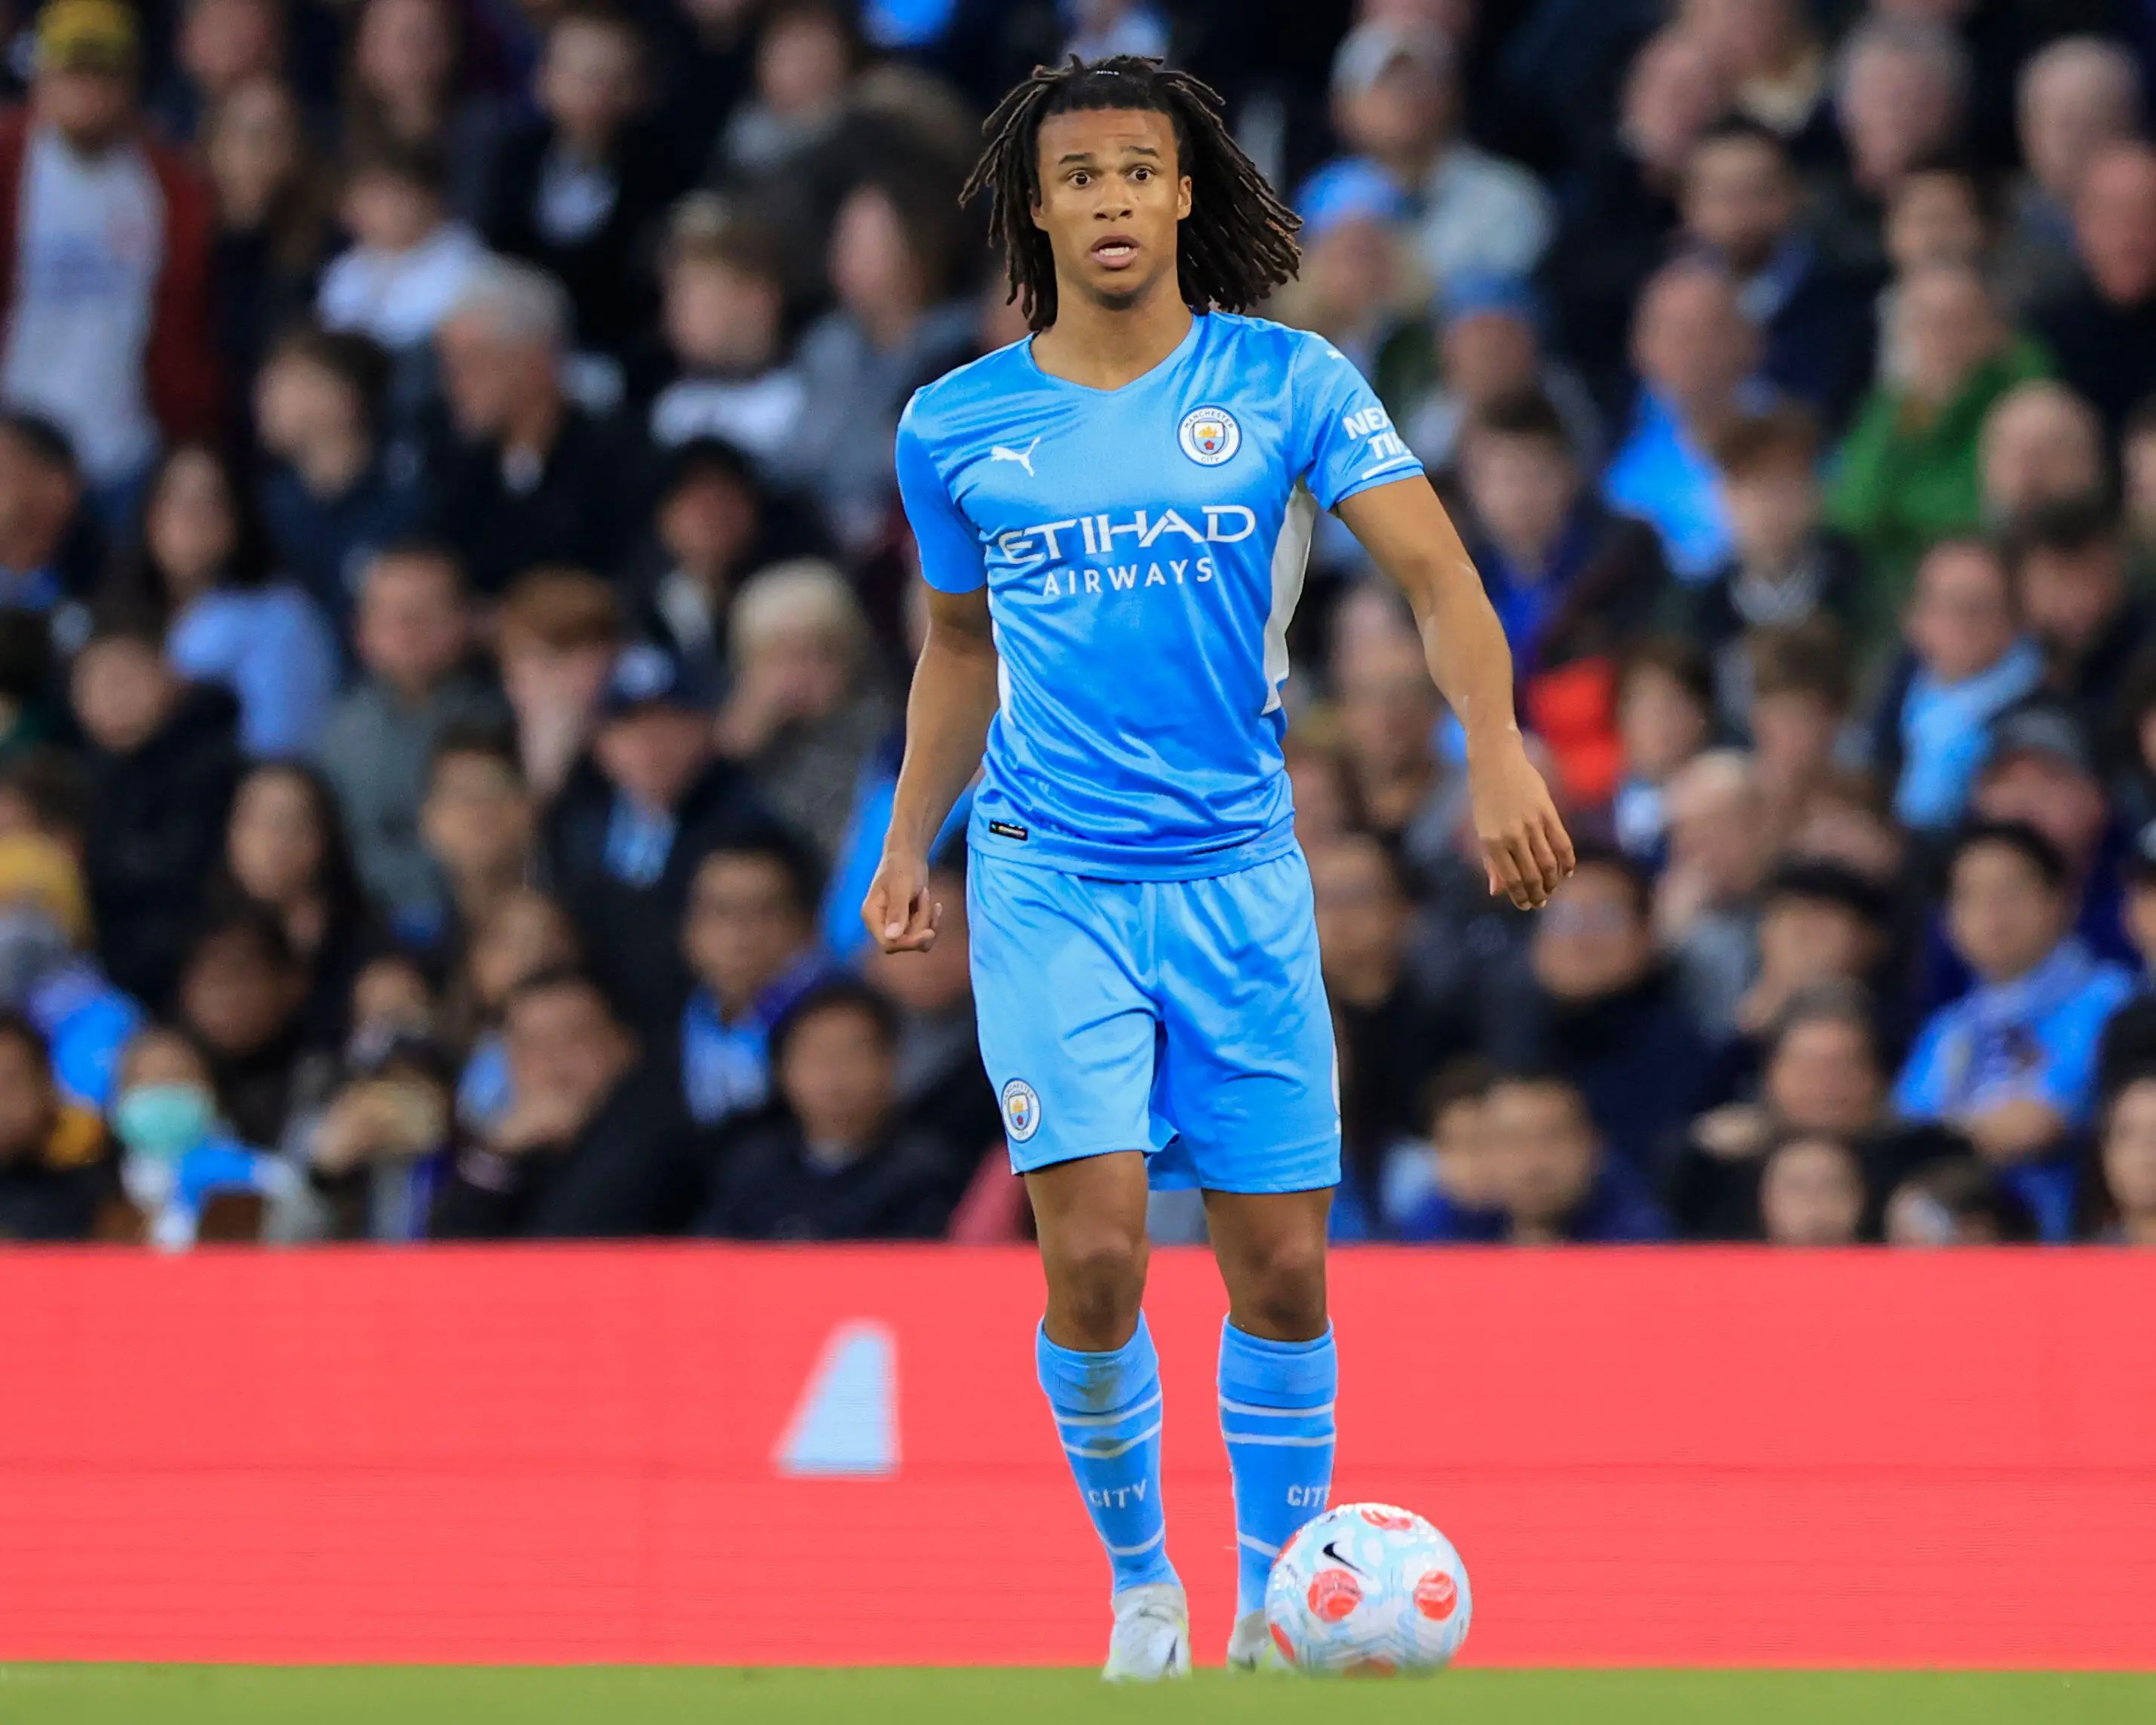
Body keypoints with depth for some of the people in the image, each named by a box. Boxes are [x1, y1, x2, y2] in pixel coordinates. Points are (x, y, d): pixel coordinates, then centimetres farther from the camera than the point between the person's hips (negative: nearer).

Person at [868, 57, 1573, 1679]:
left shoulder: (1288, 385, -1)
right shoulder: (957, 429, 4)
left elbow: (1433, 566, -10)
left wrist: (1497, 750, -25)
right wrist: (908, 846, 12)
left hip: (1241, 878, 0)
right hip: (1049, 885, 0)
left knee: (1283, 1271, 2)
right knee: (1095, 1259, -13)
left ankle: (1278, 1609, 19)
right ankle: (1140, 1587, 6)